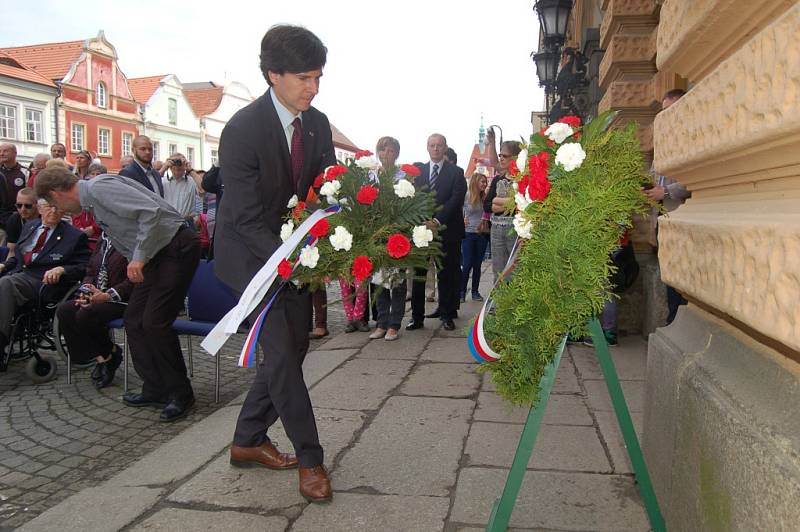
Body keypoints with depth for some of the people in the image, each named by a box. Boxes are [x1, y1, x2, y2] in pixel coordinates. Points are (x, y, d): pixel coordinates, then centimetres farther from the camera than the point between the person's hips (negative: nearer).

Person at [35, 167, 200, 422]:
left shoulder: (99, 187, -13)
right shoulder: (93, 201, 18)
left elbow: (151, 211, -25)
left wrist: (139, 257, -21)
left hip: (177, 248, -10)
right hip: (155, 256, 10)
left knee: (155, 322, -11)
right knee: (134, 321, 9)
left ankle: (180, 394, 4)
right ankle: (155, 390, 19)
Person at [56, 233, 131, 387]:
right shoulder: (104, 239, 17)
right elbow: (90, 272, 20)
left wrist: (107, 296, -22)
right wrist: (85, 291, 0)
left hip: (121, 300, -8)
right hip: (95, 297, 9)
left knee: (85, 315, -29)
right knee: (63, 311, -13)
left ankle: (111, 353, -1)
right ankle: (100, 357, -5)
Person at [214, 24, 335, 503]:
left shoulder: (318, 123, -2)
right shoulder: (242, 130, -22)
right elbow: (248, 218, -24)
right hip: (253, 251, -7)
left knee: (293, 346, 10)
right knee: (282, 349, -9)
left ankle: (248, 441, 28)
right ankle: (309, 458, 7)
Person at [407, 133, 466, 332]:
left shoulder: (456, 172, 2)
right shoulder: (418, 170, 12)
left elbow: (456, 200, -8)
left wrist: (438, 220, -18)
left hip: (447, 230, -2)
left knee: (447, 274, 4)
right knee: (419, 273, 3)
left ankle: (447, 315, 14)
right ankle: (417, 316, 9)